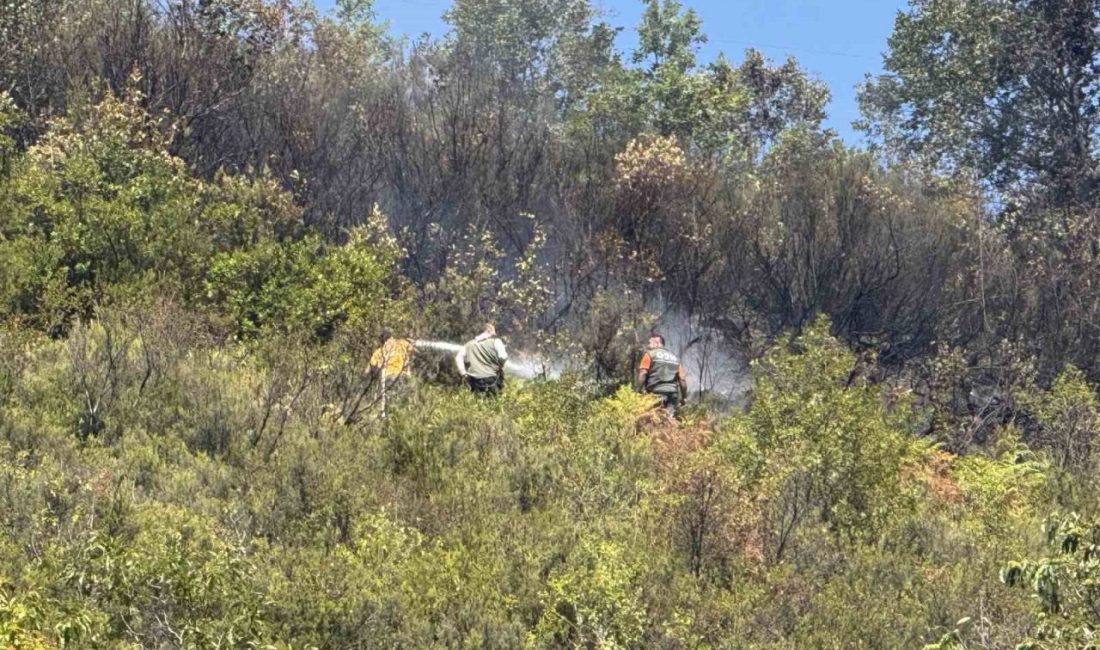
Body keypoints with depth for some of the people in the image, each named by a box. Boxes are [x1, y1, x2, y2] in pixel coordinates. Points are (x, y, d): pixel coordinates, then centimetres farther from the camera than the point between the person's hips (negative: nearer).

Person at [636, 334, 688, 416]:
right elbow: (682, 378, 14)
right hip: (673, 393, 4)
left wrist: (639, 390, -5)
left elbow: (643, 373, -6)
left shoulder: (650, 354, 8)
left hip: (657, 392, -4)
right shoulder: (674, 358, 23)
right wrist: (684, 397, 17)